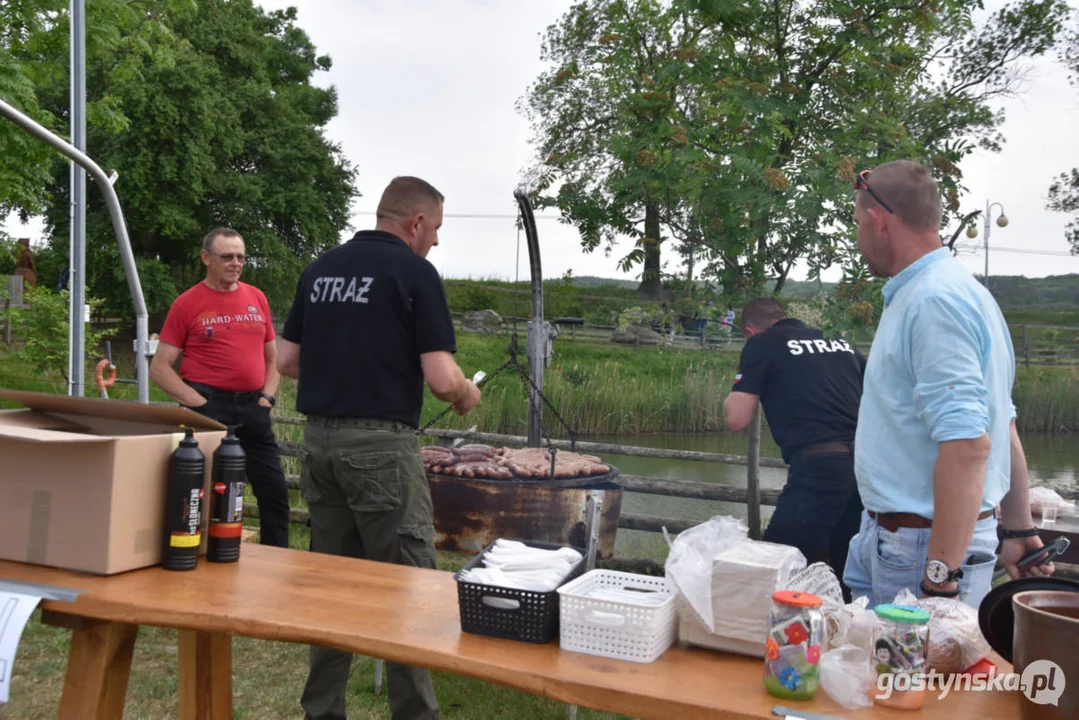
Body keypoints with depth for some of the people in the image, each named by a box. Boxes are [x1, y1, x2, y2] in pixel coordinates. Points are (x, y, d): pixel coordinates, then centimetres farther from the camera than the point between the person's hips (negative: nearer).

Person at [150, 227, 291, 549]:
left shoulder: (256, 297, 12)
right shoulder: (188, 303, 0)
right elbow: (160, 367, -1)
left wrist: (267, 396, 6)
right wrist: (198, 403, -11)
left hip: (253, 408, 5)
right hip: (210, 407, -4)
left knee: (275, 492, 7)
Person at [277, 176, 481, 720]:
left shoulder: (320, 269, 12)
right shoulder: (414, 272, -8)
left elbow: (286, 361, 14)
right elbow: (441, 378, -15)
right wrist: (467, 395, 6)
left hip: (319, 439, 7)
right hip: (381, 444, -7)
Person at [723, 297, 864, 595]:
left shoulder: (762, 344, 5)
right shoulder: (841, 344, 21)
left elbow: (736, 418, 0)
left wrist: (735, 395, 20)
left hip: (819, 468, -6)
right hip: (867, 465, 6)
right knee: (845, 575, 16)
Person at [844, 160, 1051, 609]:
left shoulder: (934, 302, -19)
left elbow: (967, 444, -27)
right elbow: (1004, 426, 19)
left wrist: (941, 577, -26)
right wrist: (1018, 530, 23)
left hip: (924, 546, -10)